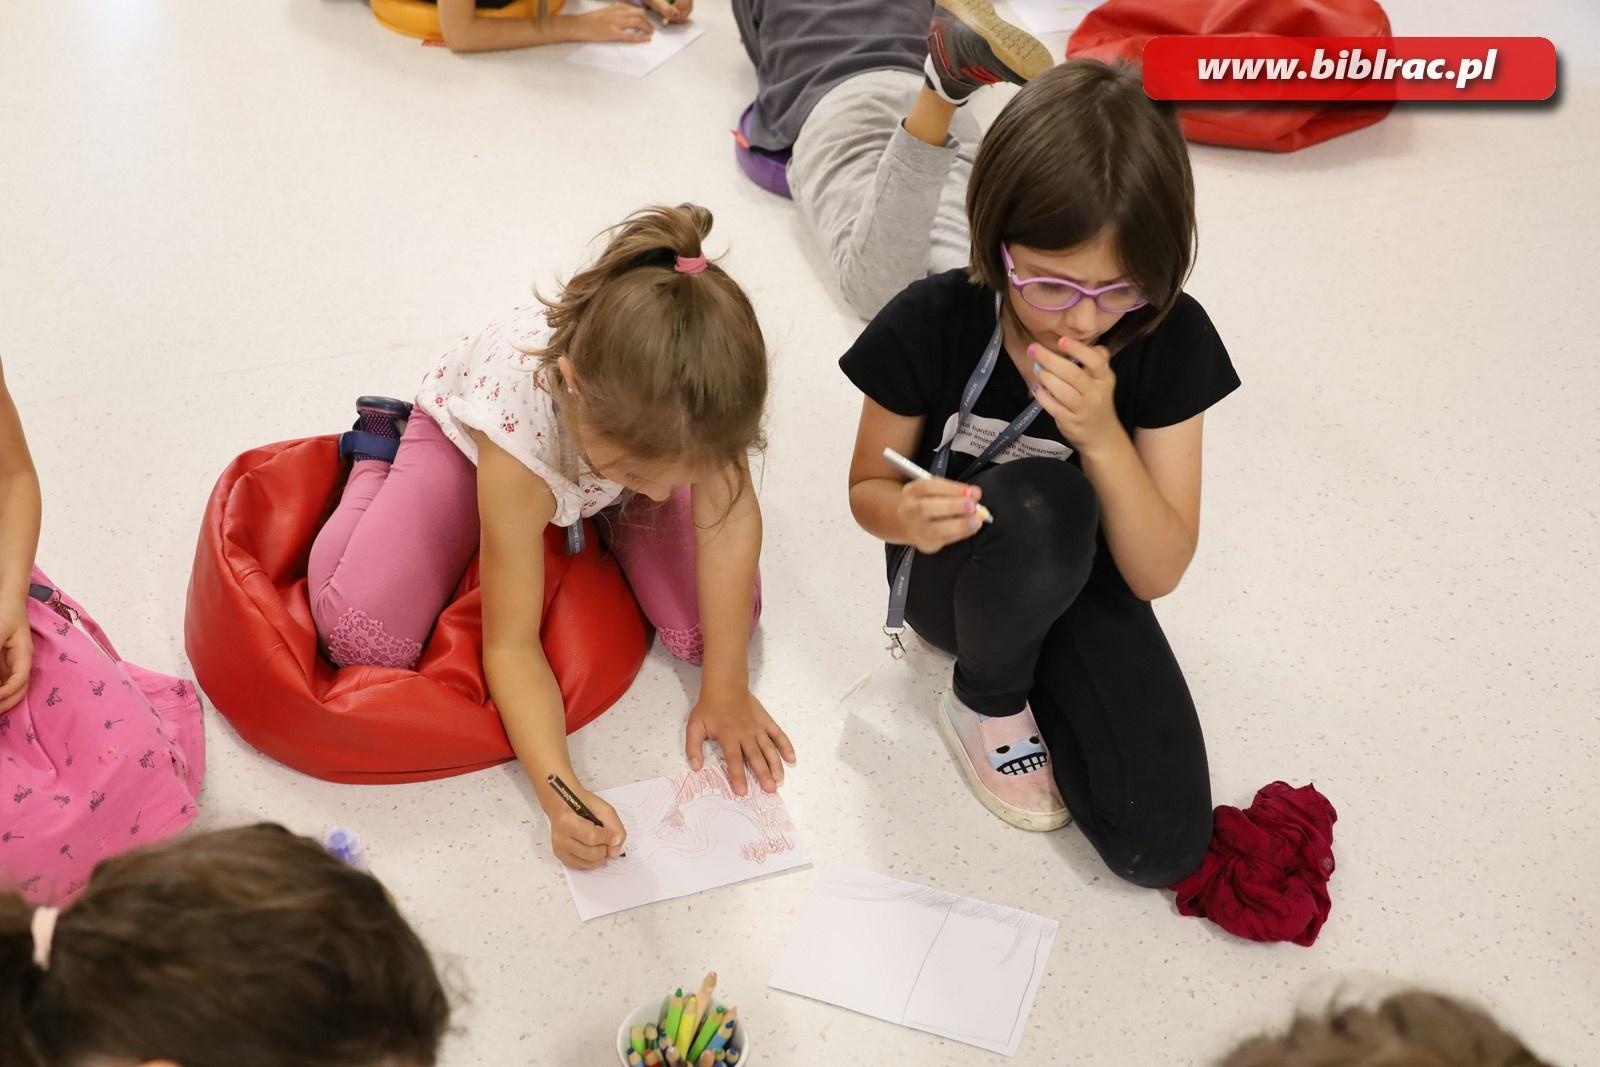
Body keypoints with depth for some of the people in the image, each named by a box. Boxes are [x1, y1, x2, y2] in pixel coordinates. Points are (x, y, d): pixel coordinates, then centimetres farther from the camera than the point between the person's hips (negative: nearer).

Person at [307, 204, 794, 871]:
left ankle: (597, 506, 16)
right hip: (469, 439, -2)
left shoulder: (690, 395, -41)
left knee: (707, 630, -14)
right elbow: (511, 646, -36)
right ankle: (381, 453, 11)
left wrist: (726, 690, -23)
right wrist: (560, 796, -47)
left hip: (620, 431, 3)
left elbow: (730, 517, -25)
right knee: (359, 637, -18)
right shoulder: (522, 420, -45)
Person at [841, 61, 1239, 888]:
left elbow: (1157, 574, -18)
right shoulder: (930, 324, -24)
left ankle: (1041, 675, 10)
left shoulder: (1172, 340, -21)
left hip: (1082, 581, 2)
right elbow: (867, 491, -7)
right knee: (1042, 503, -39)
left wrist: (1102, 435, -36)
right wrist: (910, 517, -33)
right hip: (956, 575, -1)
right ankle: (987, 702, -8)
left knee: (1164, 844, -17)